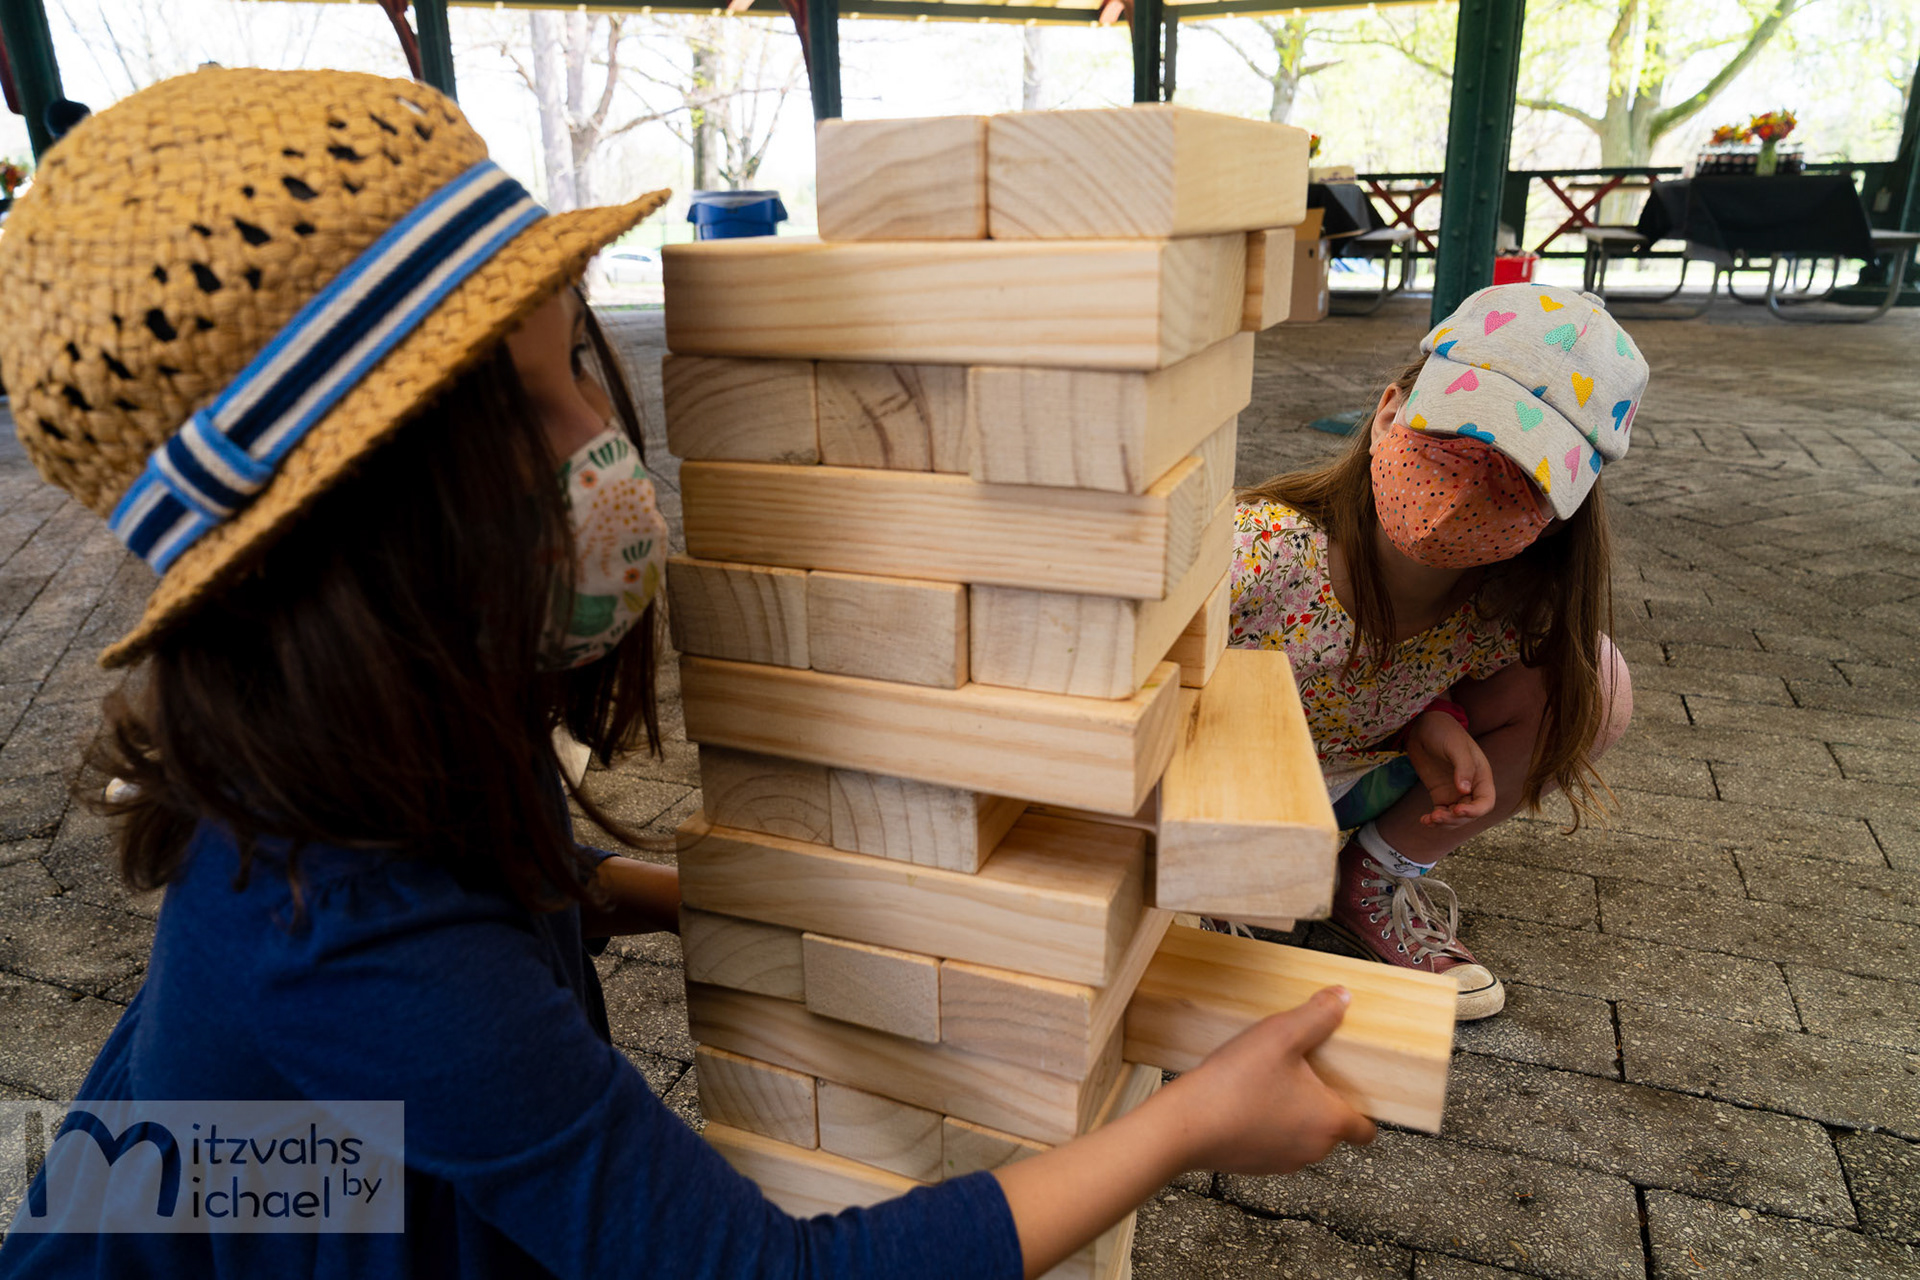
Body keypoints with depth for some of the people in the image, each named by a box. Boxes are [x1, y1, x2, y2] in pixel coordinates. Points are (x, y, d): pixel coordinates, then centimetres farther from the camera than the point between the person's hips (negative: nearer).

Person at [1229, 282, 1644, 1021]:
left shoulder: (1510, 612, -20)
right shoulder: (1262, 555, -37)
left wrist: (1432, 725, -20)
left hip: (1351, 783, 5)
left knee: (1595, 686, -8)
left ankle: (1379, 884, 5)